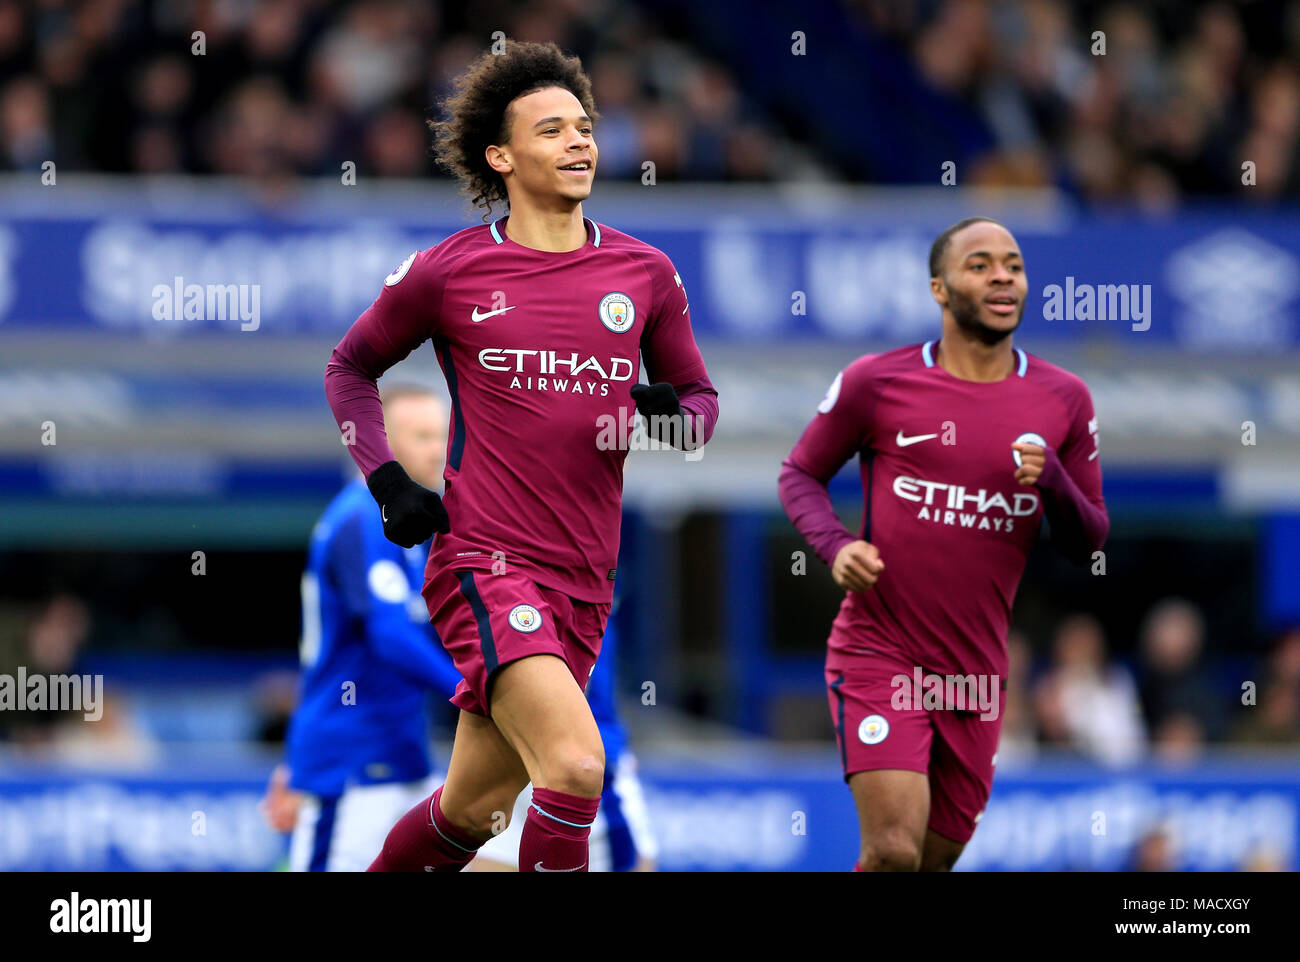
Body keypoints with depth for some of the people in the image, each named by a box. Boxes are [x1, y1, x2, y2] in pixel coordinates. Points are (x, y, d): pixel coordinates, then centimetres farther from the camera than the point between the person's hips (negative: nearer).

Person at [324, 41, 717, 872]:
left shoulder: (645, 273, 8)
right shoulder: (448, 272, 1)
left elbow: (701, 399, 17)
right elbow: (351, 366, 15)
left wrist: (671, 414, -7)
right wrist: (388, 482, 1)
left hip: (584, 583, 5)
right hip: (482, 563, -5)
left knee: (473, 811, 13)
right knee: (576, 765, -25)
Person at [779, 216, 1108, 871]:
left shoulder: (1062, 400, 6)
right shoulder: (876, 382, -3)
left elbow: (1086, 544, 10)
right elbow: (800, 474, 10)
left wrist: (1056, 483, -12)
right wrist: (834, 545, -11)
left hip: (975, 672, 4)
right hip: (877, 657, -4)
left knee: (936, 860, 10)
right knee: (894, 853, -21)